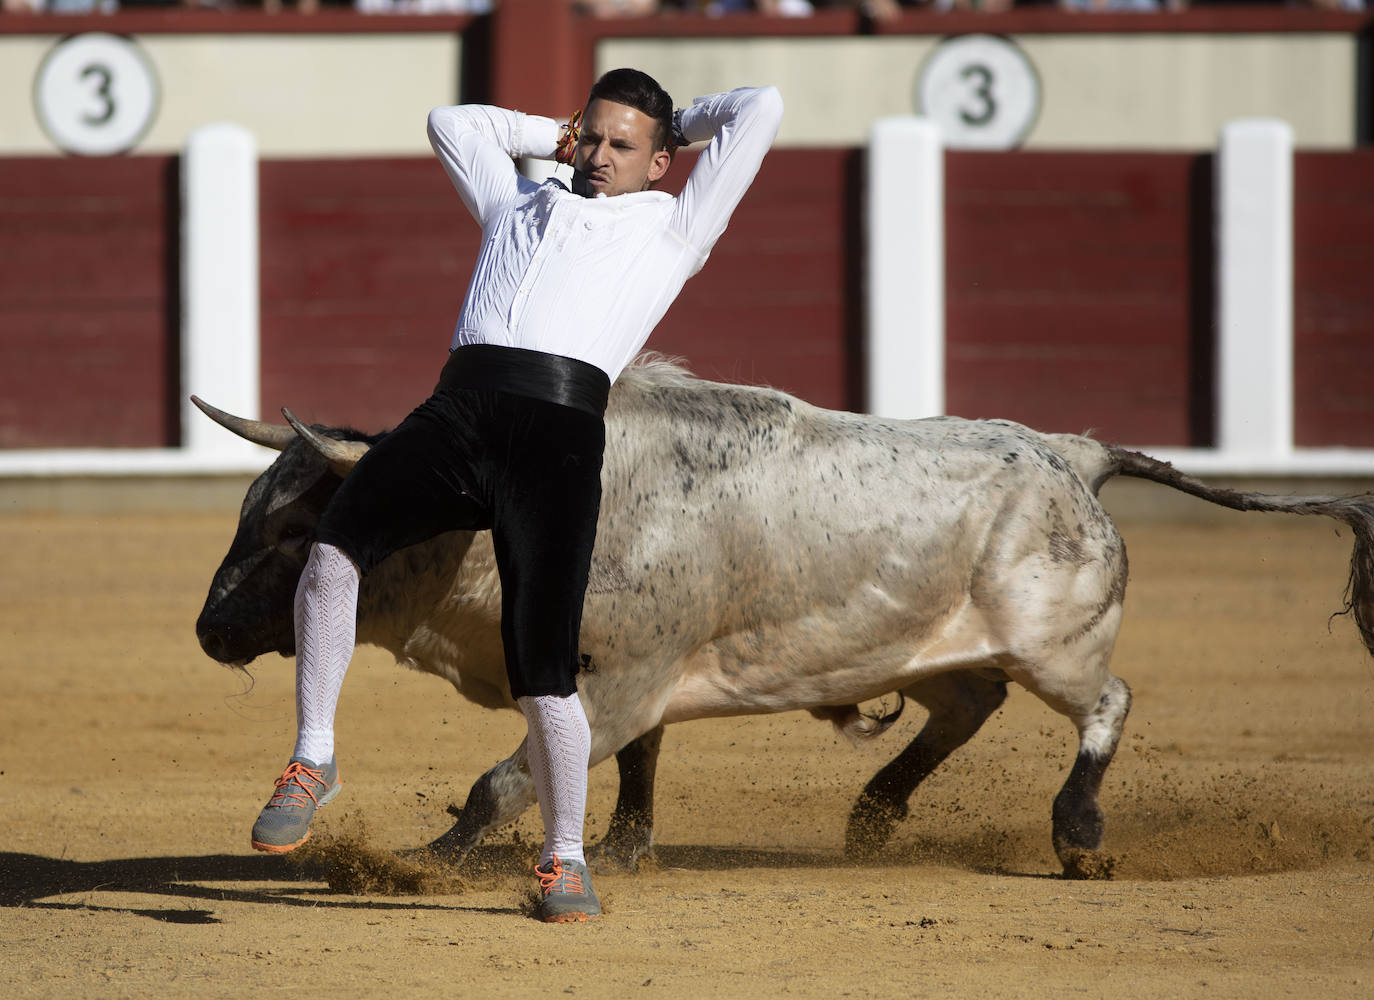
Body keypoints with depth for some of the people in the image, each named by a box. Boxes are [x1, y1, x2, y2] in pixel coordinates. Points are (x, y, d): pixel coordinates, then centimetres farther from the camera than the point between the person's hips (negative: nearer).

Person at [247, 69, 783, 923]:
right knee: (336, 545, -25)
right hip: (460, 407, 3)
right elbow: (451, 122, 50)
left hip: (561, 434, -3)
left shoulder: (672, 228, 24)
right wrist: (554, 137, 49)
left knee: (544, 677, -11)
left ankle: (565, 858, 9)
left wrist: (680, 124, 38)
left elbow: (762, 108, 23)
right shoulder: (521, 204, 35)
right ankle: (314, 761, -12)